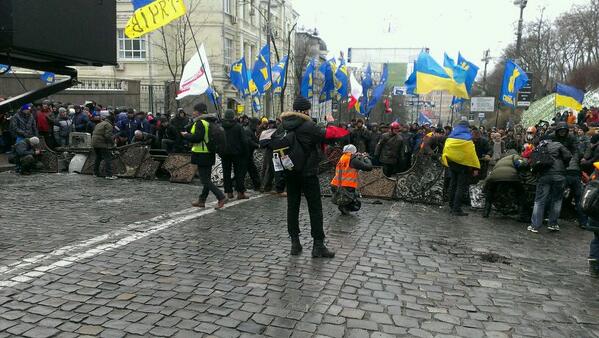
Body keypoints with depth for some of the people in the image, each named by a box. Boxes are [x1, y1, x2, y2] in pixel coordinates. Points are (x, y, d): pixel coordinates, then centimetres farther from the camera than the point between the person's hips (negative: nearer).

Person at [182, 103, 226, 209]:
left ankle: (221, 197, -12)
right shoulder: (211, 121, 11)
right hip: (210, 154, 9)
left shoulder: (200, 122, -17)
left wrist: (186, 135, -7)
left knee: (205, 180, -5)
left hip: (202, 154, -9)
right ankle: (202, 200, 24)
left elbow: (197, 138, -25)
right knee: (207, 178, 14)